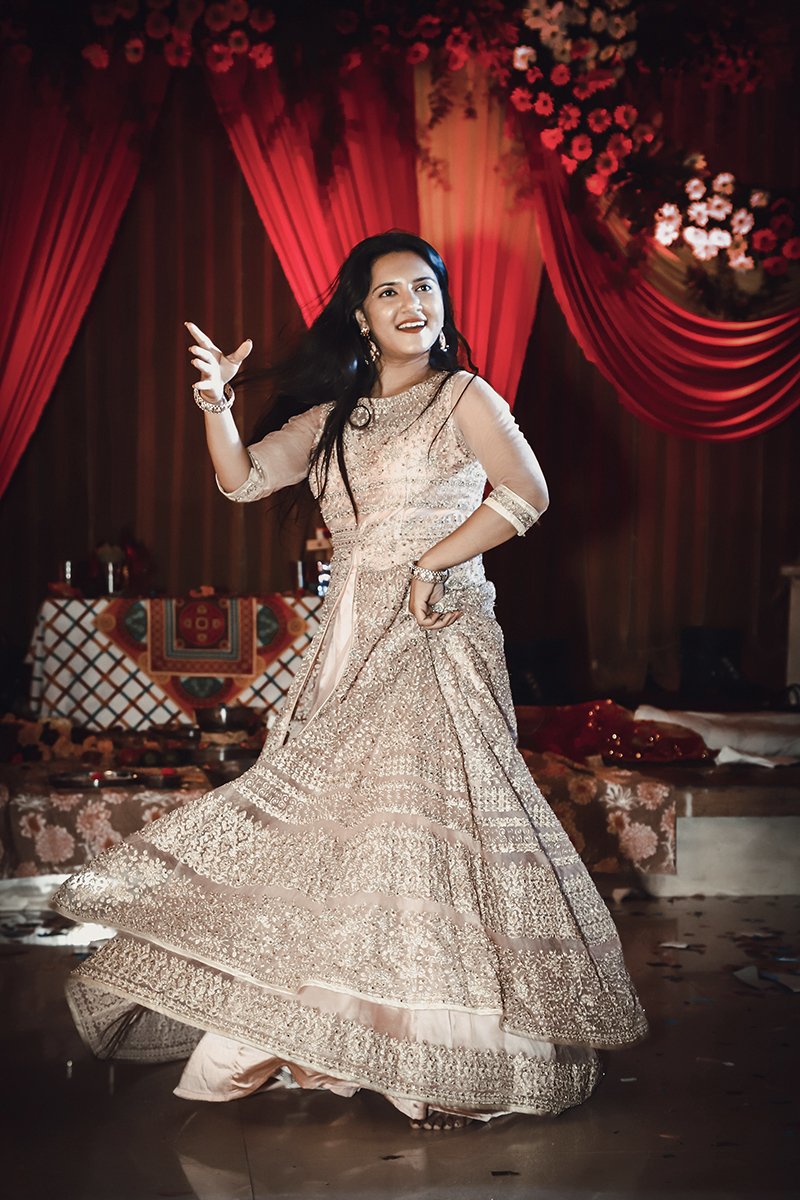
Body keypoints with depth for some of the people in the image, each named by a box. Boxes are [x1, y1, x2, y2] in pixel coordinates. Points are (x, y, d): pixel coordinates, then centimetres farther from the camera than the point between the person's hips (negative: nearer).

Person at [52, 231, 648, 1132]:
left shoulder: (462, 397, 1)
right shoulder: (333, 419, 17)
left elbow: (525, 492, -12)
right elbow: (244, 479, 10)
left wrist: (430, 563, -14)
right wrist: (216, 405, -8)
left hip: (436, 640, -6)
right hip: (350, 648, 6)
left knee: (426, 814, -11)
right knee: (325, 819, 4)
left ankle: (456, 1062, -3)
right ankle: (302, 1043, 13)